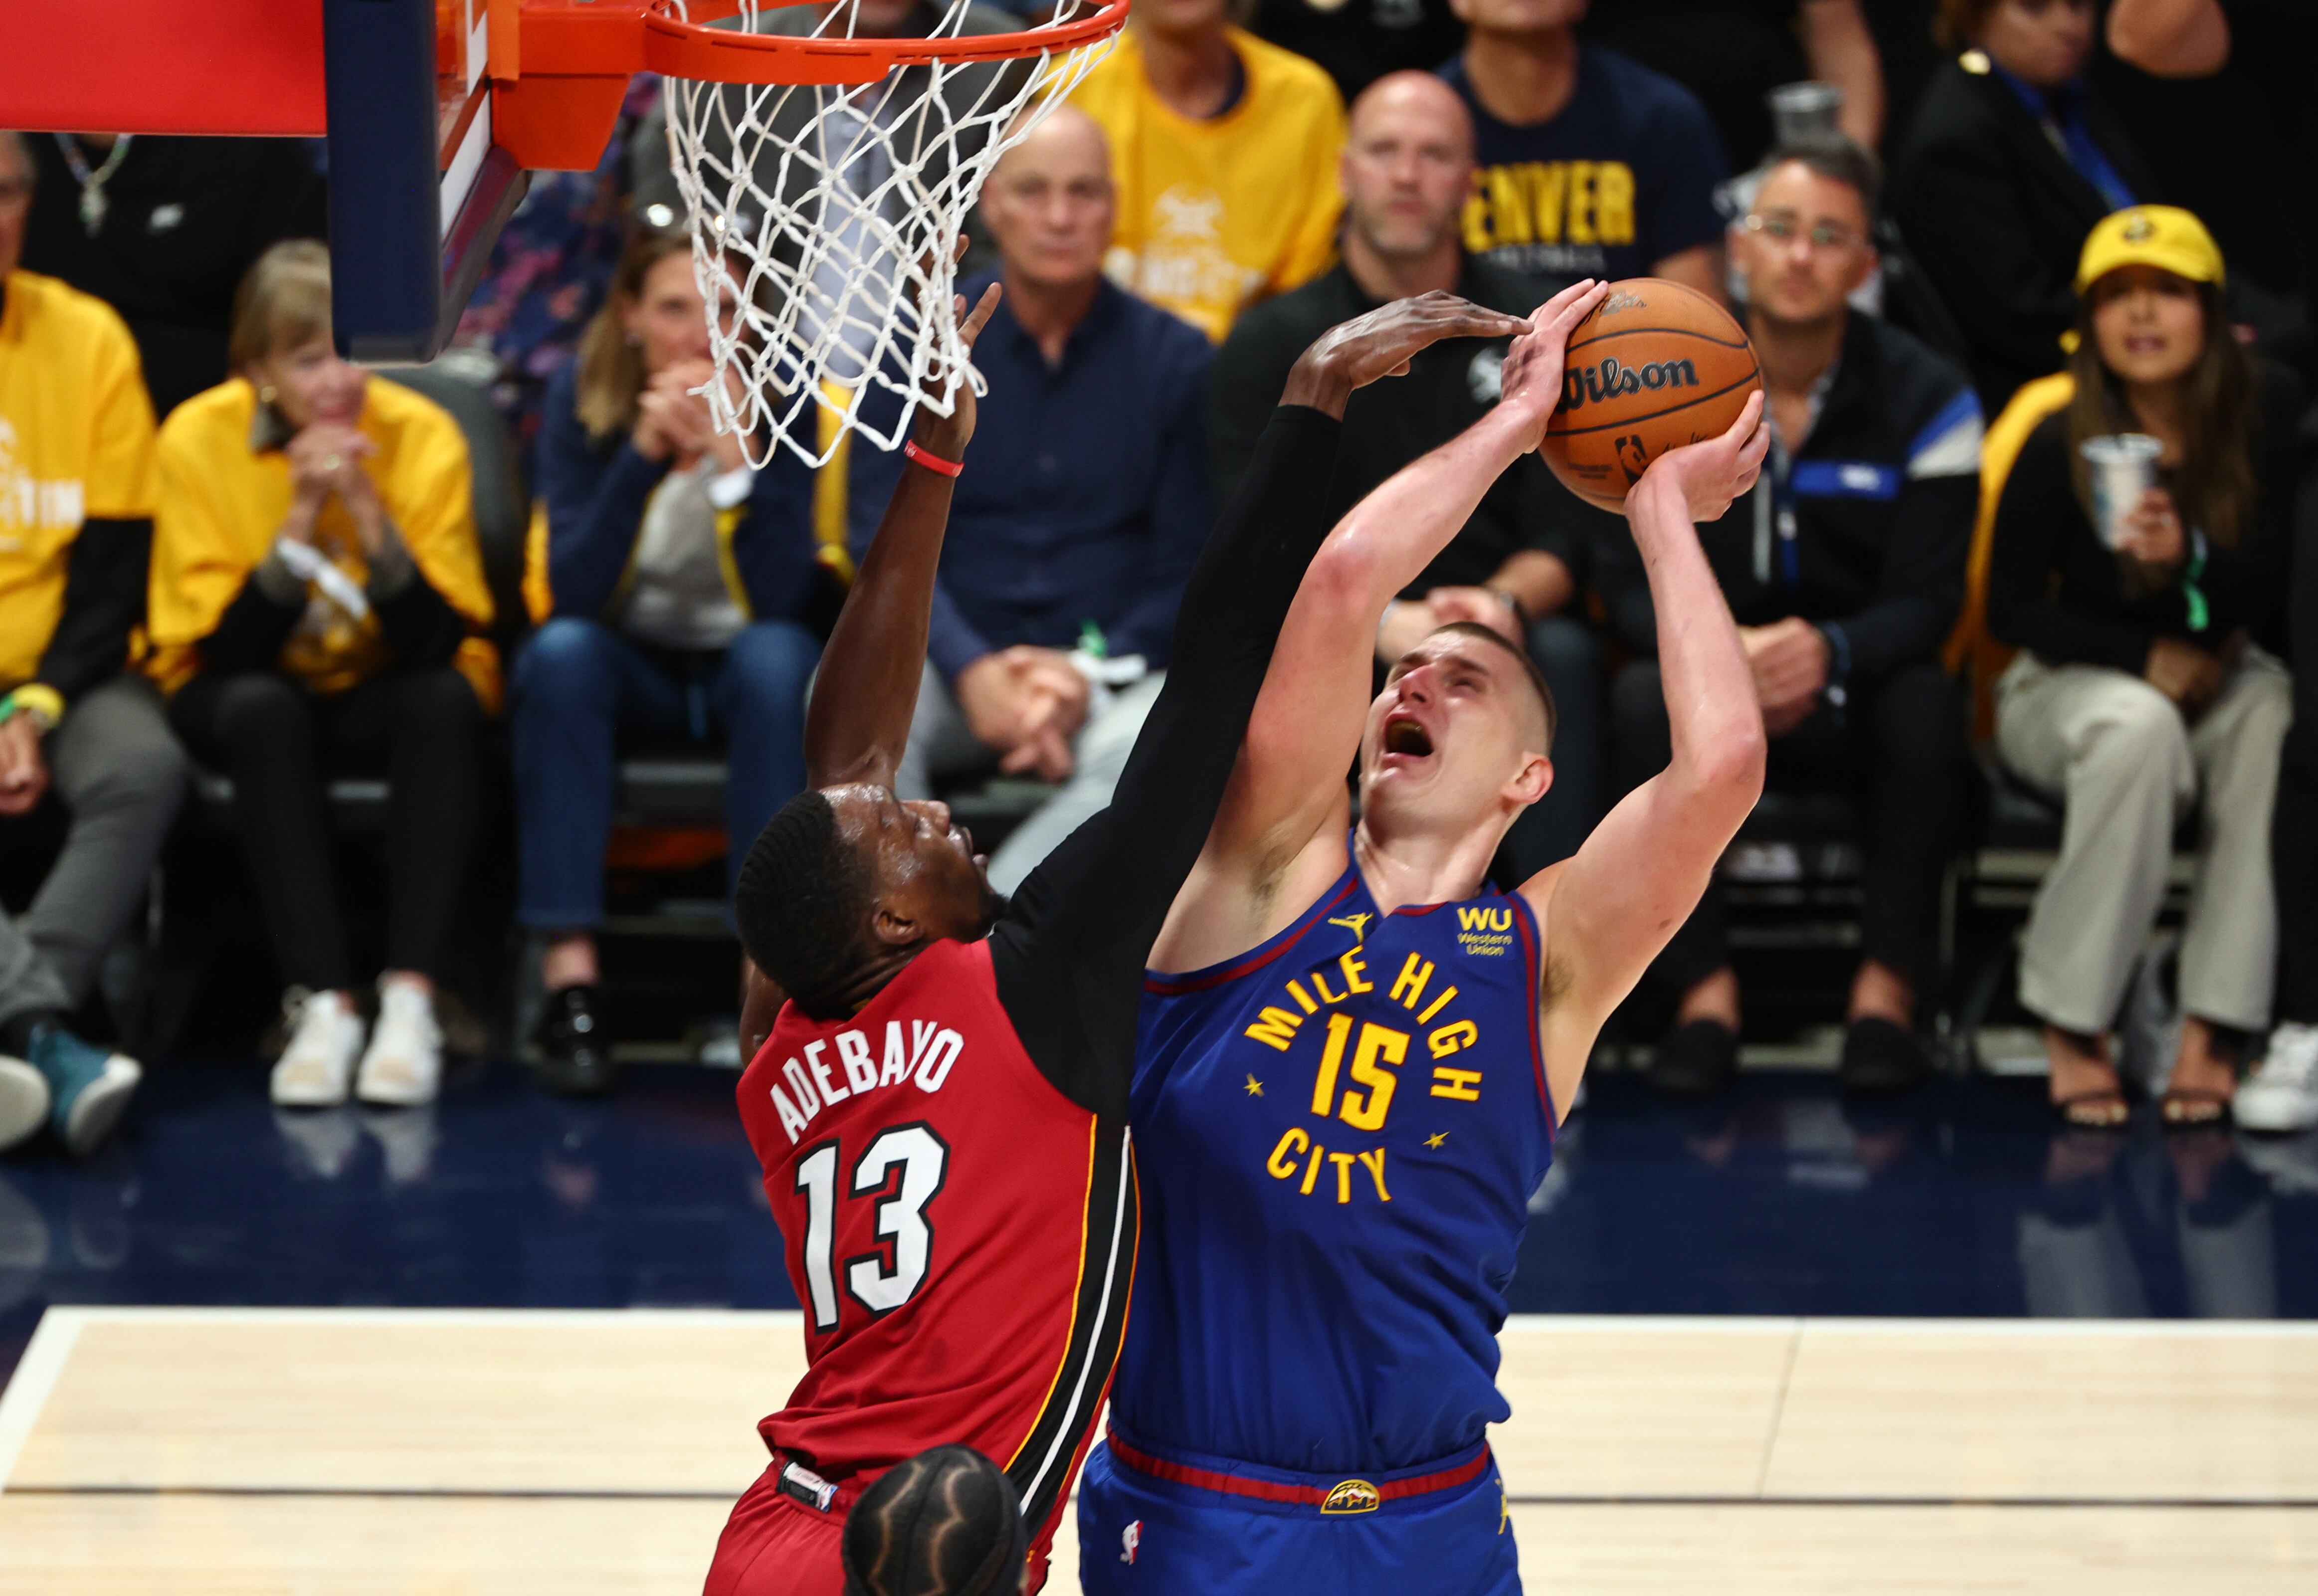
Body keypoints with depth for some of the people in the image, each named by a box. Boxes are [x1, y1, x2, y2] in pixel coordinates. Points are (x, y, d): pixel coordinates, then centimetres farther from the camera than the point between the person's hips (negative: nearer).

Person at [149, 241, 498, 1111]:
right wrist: (298, 525, -32)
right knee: (259, 710, -34)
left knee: (444, 703, -31)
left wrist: (371, 518, -33)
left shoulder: (421, 436, -15)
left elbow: (437, 646, -20)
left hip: (382, 696, 1)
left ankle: (411, 999, -36)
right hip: (254, 692, -1)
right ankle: (322, 1003, -36)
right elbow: (223, 652, -20)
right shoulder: (198, 439, -16)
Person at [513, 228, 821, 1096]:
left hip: (737, 667, 0)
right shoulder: (582, 398, -12)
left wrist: (736, 459, -35)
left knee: (777, 655, -33)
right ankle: (569, 975, -36)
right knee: (562, 652, -31)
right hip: (627, 671, 1)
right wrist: (644, 453, -34)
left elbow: (779, 600, -23)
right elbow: (572, 592, -22)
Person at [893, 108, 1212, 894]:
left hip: (1115, 671, -1)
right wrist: (974, 673, -17)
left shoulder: (1174, 358, 6)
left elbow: (1190, 570, 5)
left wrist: (1087, 674, -13)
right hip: (954, 664, 1)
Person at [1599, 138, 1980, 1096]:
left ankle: (1888, 987, -23)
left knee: (1926, 702, -33)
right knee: (1642, 698, -32)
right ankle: (1704, 989, -26)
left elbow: (1926, 602, -10)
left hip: (1854, 701, 0)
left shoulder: (1927, 401, -5)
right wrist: (1723, 652, -30)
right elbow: (1630, 584, -7)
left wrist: (1830, 652, -34)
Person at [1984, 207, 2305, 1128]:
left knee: (2274, 717, -34)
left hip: (2218, 675, 2)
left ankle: (2214, 1026, -33)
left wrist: (2192, 557, -30)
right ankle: (2072, 1019, -28)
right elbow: (2013, 608, -5)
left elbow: (2284, 586, -10)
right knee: (2139, 727, -38)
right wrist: (2149, 659, -15)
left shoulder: (2267, 420, -7)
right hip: (2074, 683, -2)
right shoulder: (2060, 447, -10)